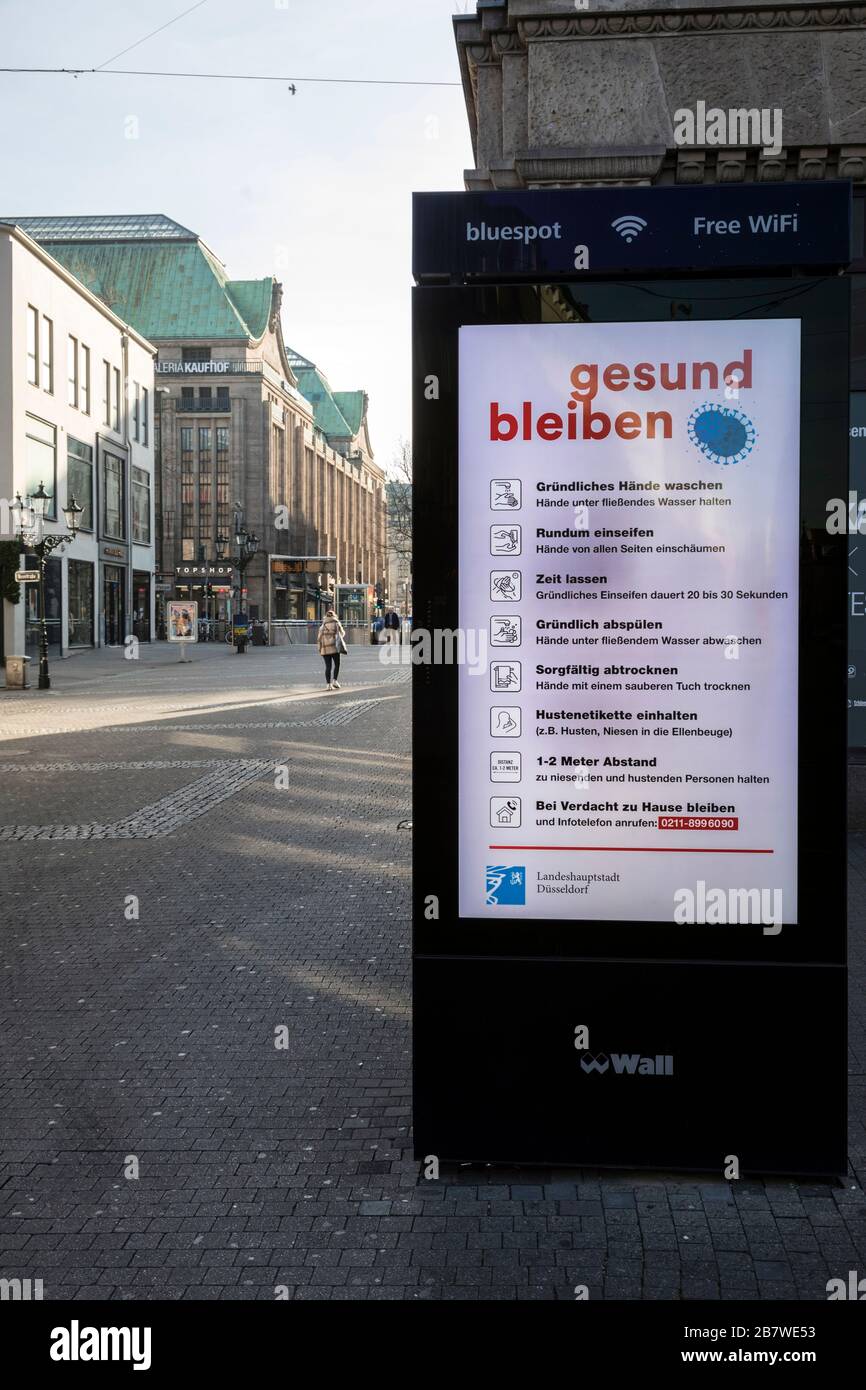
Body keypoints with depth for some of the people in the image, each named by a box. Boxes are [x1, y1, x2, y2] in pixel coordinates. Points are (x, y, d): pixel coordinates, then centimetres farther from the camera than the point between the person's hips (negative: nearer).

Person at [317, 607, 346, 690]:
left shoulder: (323, 626, 6)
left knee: (328, 666, 4)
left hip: (325, 649, 2)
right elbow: (342, 633, 13)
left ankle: (329, 684, 1)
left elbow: (319, 639, 4)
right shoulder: (337, 624, 2)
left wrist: (319, 650, 9)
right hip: (334, 648, -2)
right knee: (337, 664, 10)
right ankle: (334, 680, -5)